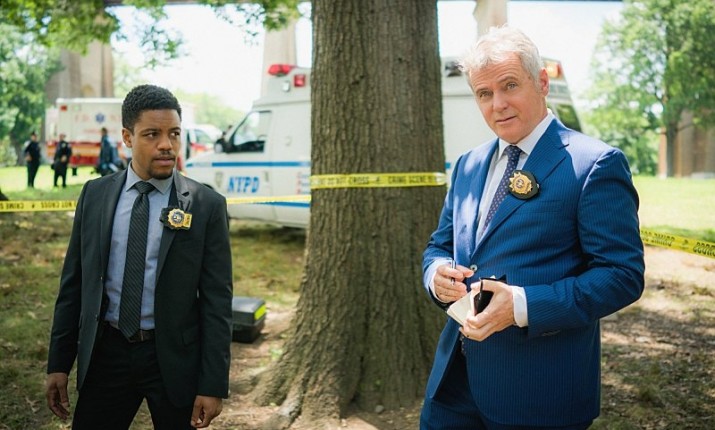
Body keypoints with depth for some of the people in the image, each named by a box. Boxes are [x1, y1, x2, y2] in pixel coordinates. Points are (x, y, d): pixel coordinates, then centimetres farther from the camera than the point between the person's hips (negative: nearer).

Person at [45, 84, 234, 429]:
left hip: (174, 358, -2)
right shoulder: (95, 195, 1)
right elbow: (73, 283, 6)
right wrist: (58, 363, 4)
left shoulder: (207, 205, -8)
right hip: (105, 353, 3)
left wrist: (214, 384, -10)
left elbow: (216, 300, -8)